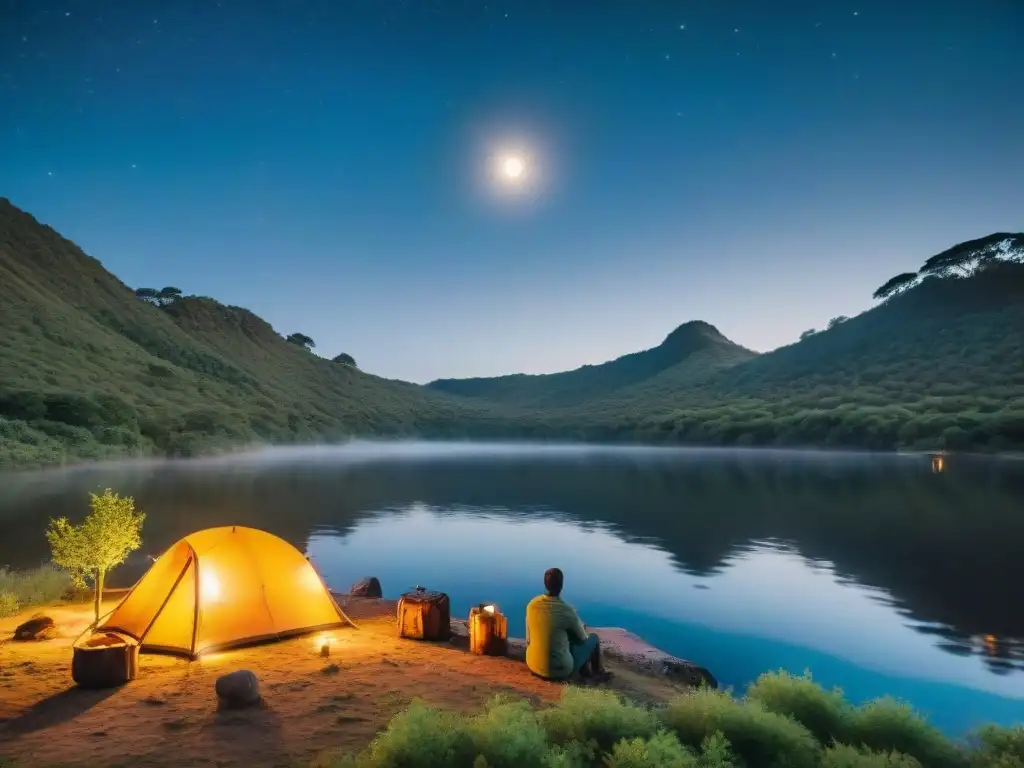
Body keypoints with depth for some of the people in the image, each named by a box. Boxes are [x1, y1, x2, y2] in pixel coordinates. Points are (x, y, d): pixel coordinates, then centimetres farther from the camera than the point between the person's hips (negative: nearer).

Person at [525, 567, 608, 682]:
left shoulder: (532, 604, -5)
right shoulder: (567, 610, -19)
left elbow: (529, 639, 7)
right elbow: (583, 638, -1)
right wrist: (582, 628, 23)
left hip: (533, 665, 5)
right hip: (559, 670, -5)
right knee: (593, 638, 15)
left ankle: (585, 672, 43)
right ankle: (597, 672, 41)